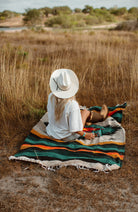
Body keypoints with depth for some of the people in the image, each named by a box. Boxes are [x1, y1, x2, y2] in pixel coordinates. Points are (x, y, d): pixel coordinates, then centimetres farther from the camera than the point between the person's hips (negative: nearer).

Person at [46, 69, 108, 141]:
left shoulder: (51, 97, -17)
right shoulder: (73, 105, -33)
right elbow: (74, 129, -28)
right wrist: (85, 134, -7)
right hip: (68, 137, -5)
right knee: (85, 112, 14)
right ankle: (101, 116, 47)